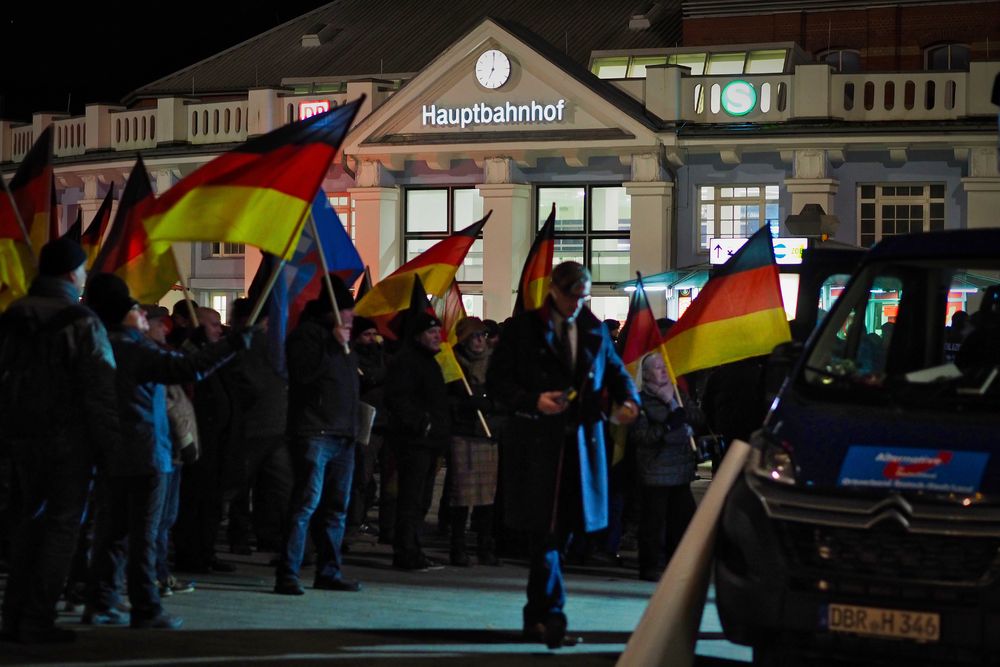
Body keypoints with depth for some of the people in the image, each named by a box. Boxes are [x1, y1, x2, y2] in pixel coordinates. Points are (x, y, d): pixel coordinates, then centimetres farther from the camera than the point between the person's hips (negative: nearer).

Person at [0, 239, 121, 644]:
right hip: (69, 439, -6)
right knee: (62, 525, 0)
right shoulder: (80, 322, -13)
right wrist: (110, 443, -9)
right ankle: (38, 622, -2)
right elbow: (101, 391, -15)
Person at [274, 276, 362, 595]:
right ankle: (287, 574, -15)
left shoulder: (341, 336, 22)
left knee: (336, 507, 10)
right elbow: (304, 371, -20)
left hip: (343, 436, 9)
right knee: (307, 502, -14)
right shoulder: (306, 333, -4)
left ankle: (329, 571, 17)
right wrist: (333, 346, -20)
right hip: (314, 433, -9)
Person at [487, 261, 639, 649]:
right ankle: (552, 617, -11)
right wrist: (533, 402, -18)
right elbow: (497, 382, -2)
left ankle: (536, 617, 22)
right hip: (536, 445, -5)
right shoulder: (523, 330, -2)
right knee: (545, 532, -10)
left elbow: (615, 370, 19)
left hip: (582, 444, 5)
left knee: (563, 531, 10)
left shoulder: (594, 331, 11)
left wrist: (628, 399, -3)